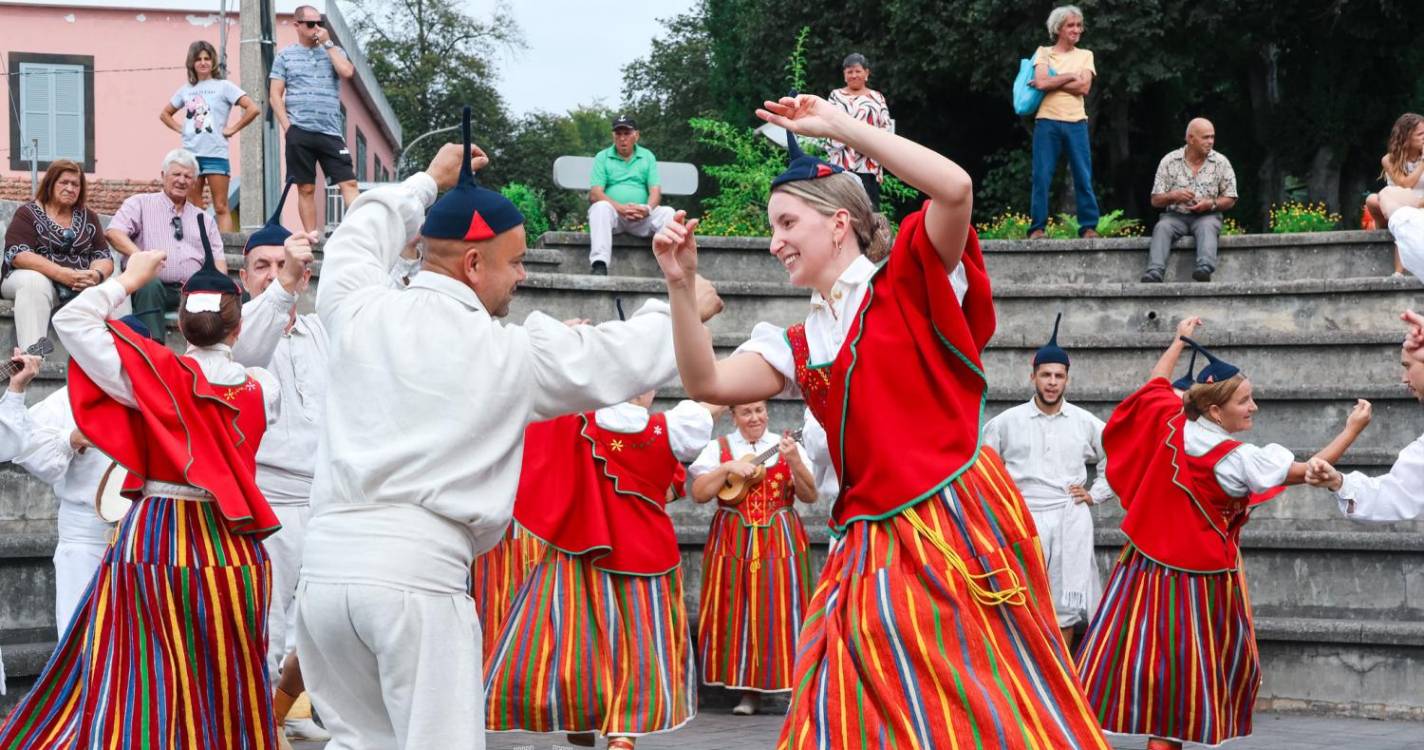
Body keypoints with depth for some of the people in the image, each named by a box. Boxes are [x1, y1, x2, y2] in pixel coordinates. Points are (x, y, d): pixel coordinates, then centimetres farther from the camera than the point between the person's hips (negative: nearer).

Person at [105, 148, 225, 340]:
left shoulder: (204, 219, 26)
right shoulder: (140, 204, 13)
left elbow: (218, 259, 19)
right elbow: (113, 232, -3)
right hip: (155, 286, -3)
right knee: (150, 284, -38)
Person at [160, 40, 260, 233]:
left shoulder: (223, 87, 1)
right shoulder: (185, 90, 14)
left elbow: (253, 109, -8)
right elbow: (165, 114, 27)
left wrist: (232, 129, -7)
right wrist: (180, 129, 10)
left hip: (215, 154, -5)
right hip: (190, 154, 5)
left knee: (221, 207, -6)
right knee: (194, 208, 6)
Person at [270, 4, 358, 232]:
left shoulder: (334, 51, 14)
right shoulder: (285, 56, 10)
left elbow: (347, 71, -7)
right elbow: (275, 94, 5)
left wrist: (327, 43, -2)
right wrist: (287, 126, -6)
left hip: (331, 131, 1)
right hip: (299, 131, -1)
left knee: (348, 182, -9)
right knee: (306, 188, 2)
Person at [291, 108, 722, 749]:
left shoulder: (357, 311, 9)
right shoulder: (511, 351, 2)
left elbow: (359, 239, 33)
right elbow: (626, 358, 14)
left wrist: (428, 182, 47)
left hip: (328, 561, 5)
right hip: (418, 571, -5)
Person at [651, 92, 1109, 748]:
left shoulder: (909, 288, 0)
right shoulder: (798, 347, 16)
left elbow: (954, 188, -16)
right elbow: (706, 384, 5)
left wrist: (838, 125, -12)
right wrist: (681, 285, -5)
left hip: (956, 522, -6)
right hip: (873, 549, 6)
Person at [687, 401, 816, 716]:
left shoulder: (785, 446, 7)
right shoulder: (720, 448, 6)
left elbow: (810, 495, -1)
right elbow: (698, 493, -3)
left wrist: (795, 462, -17)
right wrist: (729, 468, -13)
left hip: (781, 540, 0)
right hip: (734, 541, 0)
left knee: (782, 610, -5)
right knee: (741, 613, -2)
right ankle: (750, 691, 4)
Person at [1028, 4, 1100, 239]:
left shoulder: (1085, 56, 13)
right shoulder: (1043, 53, 8)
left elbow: (1084, 88, -2)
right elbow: (1041, 82, -8)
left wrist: (1052, 82, -5)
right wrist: (1070, 76, -5)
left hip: (1076, 122, 2)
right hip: (1047, 121, -2)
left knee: (1083, 177, 0)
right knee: (1042, 176, -2)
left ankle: (1088, 227, 3)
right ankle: (1037, 227, 2)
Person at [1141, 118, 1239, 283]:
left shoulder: (1221, 162, 5)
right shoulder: (1169, 161, 4)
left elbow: (1230, 200, 8)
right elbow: (1155, 201, 5)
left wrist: (1211, 204, -13)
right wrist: (1173, 196, -17)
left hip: (1207, 215, 0)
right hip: (1176, 215, 0)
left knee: (1207, 226, -35)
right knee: (1162, 228, -31)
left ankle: (1205, 268, -58)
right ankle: (1154, 273, -50)